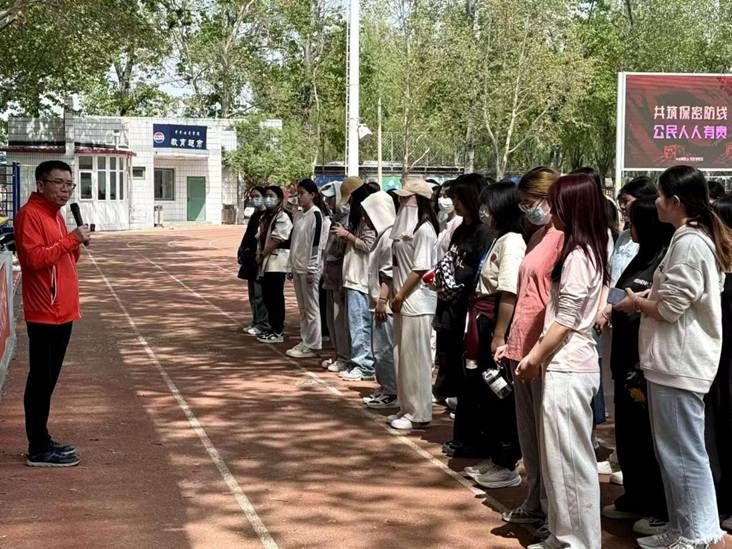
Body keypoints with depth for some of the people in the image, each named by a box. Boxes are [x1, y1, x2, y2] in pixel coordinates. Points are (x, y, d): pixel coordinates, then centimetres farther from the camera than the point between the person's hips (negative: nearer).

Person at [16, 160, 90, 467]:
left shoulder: (56, 214, 17)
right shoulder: (30, 214, -11)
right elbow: (34, 258, -22)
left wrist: (76, 246, 4)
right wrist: (71, 239, -21)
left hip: (62, 312, 9)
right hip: (44, 314, -9)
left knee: (49, 380, 14)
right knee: (41, 381, -4)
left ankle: (42, 440, 23)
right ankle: (39, 451, 1)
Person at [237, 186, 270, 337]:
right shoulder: (254, 215, 18)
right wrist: (242, 251, 13)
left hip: (259, 258, -10)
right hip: (250, 259, 10)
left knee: (259, 293, -7)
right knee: (253, 293, 14)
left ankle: (263, 325, -1)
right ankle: (256, 323, 21)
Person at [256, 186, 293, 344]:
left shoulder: (282, 217, -11)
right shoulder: (267, 216, 17)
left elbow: (276, 240, -16)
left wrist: (262, 255, -11)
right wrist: (259, 255, 3)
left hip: (277, 261, -9)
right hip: (266, 262, 9)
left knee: (275, 297, -5)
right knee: (267, 296, 12)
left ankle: (277, 332, 0)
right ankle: (274, 327, 21)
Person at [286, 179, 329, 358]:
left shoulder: (316, 215, -11)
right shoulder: (298, 215, 13)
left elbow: (317, 243, -15)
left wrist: (311, 269, -17)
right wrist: (292, 266, 15)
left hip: (310, 268, -8)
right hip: (297, 266, 8)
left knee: (311, 308, -3)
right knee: (302, 308, 12)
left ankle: (313, 346, 2)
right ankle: (305, 341, 19)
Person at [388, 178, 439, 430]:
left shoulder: (424, 229, -14)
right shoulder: (406, 226, 13)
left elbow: (420, 269, -18)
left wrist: (400, 296, -14)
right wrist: (396, 295, 10)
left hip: (417, 303, -9)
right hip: (404, 302, 9)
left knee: (415, 357, -3)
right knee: (403, 357, 14)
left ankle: (419, 414, 6)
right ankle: (408, 407, 23)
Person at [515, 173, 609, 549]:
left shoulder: (577, 255, -15)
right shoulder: (589, 252, 13)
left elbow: (566, 320, -16)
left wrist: (533, 358, -7)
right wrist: (541, 355, 15)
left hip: (567, 370, -10)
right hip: (571, 366, 10)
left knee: (568, 459, -2)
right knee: (563, 457, 14)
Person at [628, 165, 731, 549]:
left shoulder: (688, 243, -18)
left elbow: (670, 308, -19)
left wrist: (637, 302, -1)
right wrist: (649, 296, 8)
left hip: (678, 363, -11)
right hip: (677, 360, 11)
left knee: (682, 452, -2)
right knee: (676, 450, 16)